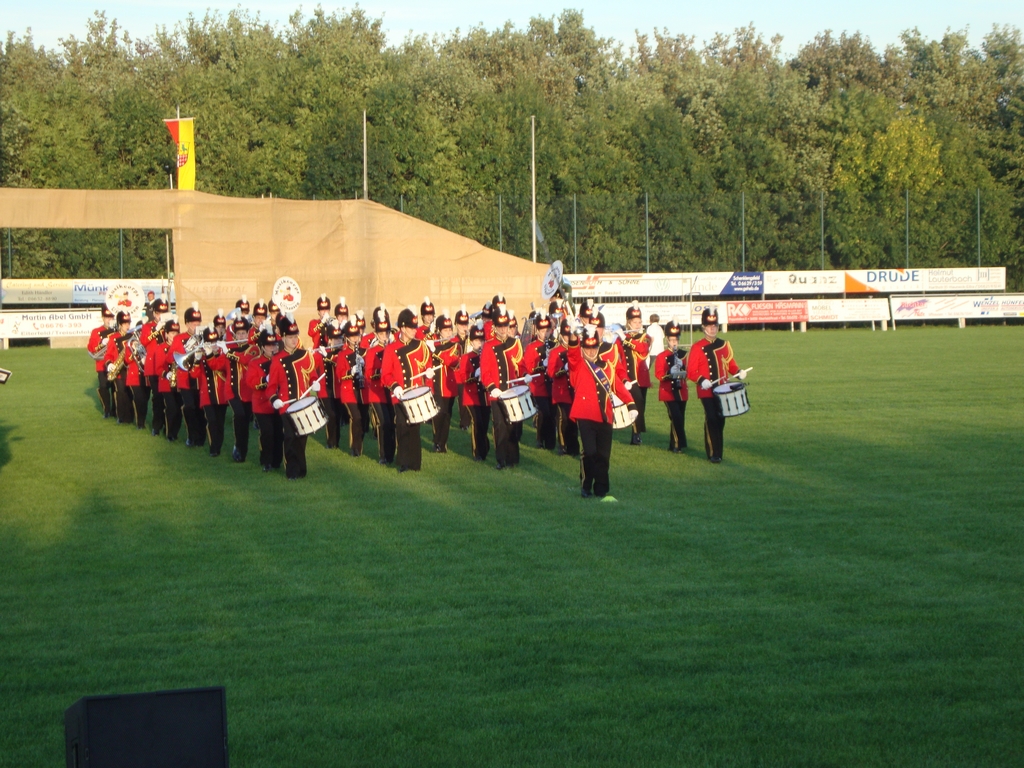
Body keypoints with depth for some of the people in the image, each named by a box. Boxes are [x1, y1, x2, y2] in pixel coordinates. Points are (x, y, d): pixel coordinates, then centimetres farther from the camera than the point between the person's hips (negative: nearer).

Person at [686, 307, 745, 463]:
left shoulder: (724, 345, 9)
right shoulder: (697, 348, -5)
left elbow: (731, 364, 17)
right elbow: (691, 372, -7)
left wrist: (738, 372, -5)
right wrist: (701, 380, -25)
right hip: (707, 391, -5)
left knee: (720, 420, 7)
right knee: (712, 420, -12)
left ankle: (716, 451, 19)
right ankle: (713, 454, -7)